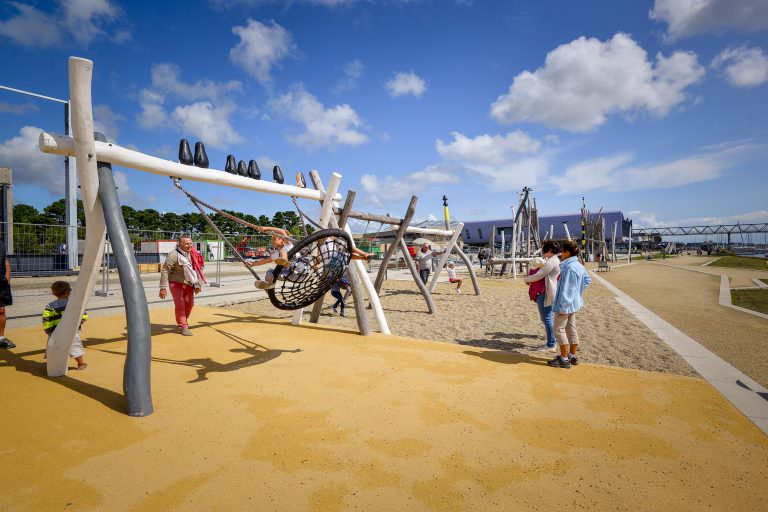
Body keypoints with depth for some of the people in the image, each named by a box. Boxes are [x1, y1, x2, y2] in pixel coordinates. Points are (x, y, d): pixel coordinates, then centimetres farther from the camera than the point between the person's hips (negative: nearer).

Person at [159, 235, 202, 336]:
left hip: (188, 283, 6)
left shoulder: (192, 254, -1)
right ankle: (183, 327, -2)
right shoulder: (174, 255, -19)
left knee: (189, 304, 8)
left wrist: (197, 284, 7)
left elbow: (197, 270, 9)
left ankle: (184, 321, 34)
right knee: (180, 305, -12)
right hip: (176, 283, -5)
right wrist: (163, 288, -20)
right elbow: (165, 270, -17)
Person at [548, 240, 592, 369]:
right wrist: (578, 291, 14)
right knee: (571, 328, 16)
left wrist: (562, 305, -20)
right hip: (574, 302, 10)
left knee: (559, 329, -2)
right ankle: (572, 356, 26)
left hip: (566, 303, -10)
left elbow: (566, 289, -23)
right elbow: (587, 280, 18)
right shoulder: (579, 266, 7)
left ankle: (564, 359, 3)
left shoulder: (569, 267, -23)